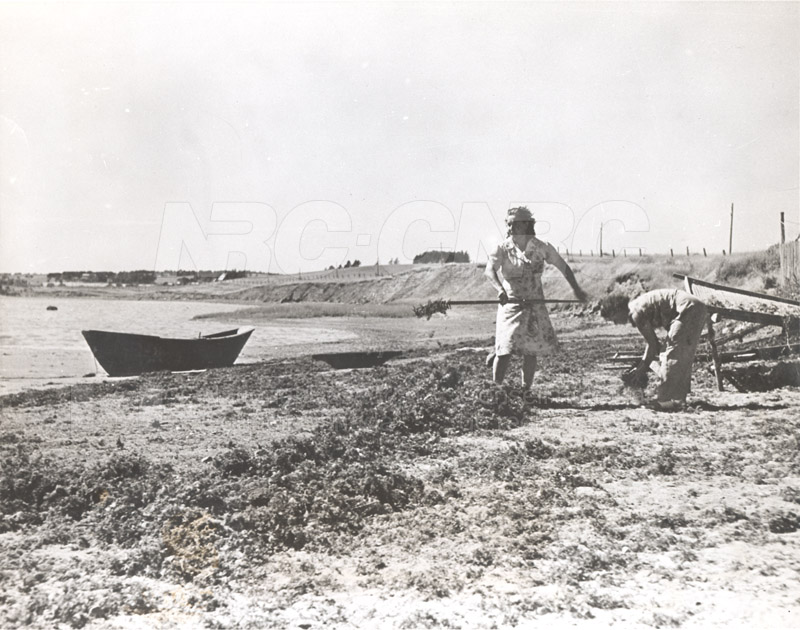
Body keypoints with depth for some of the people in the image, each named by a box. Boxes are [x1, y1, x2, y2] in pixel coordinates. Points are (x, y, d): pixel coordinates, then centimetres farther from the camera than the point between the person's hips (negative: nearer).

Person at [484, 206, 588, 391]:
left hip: (535, 305, 2)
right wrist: (500, 290, -44)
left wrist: (576, 289, 14)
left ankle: (526, 391, 19)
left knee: (530, 351, 3)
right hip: (511, 304, -2)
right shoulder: (503, 248, -9)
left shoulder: (541, 248, -2)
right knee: (506, 350, -10)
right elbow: (489, 270, -26)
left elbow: (562, 266, 11)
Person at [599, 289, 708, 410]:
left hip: (688, 310, -11)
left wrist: (641, 370, 1)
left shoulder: (636, 313, -11)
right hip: (698, 309, 11)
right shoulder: (640, 305, 18)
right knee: (683, 357, 16)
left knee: (673, 354, -8)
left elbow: (652, 344, -8)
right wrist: (641, 367, 23)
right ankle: (678, 398, 22)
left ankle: (666, 401, -8)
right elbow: (652, 342, 23)